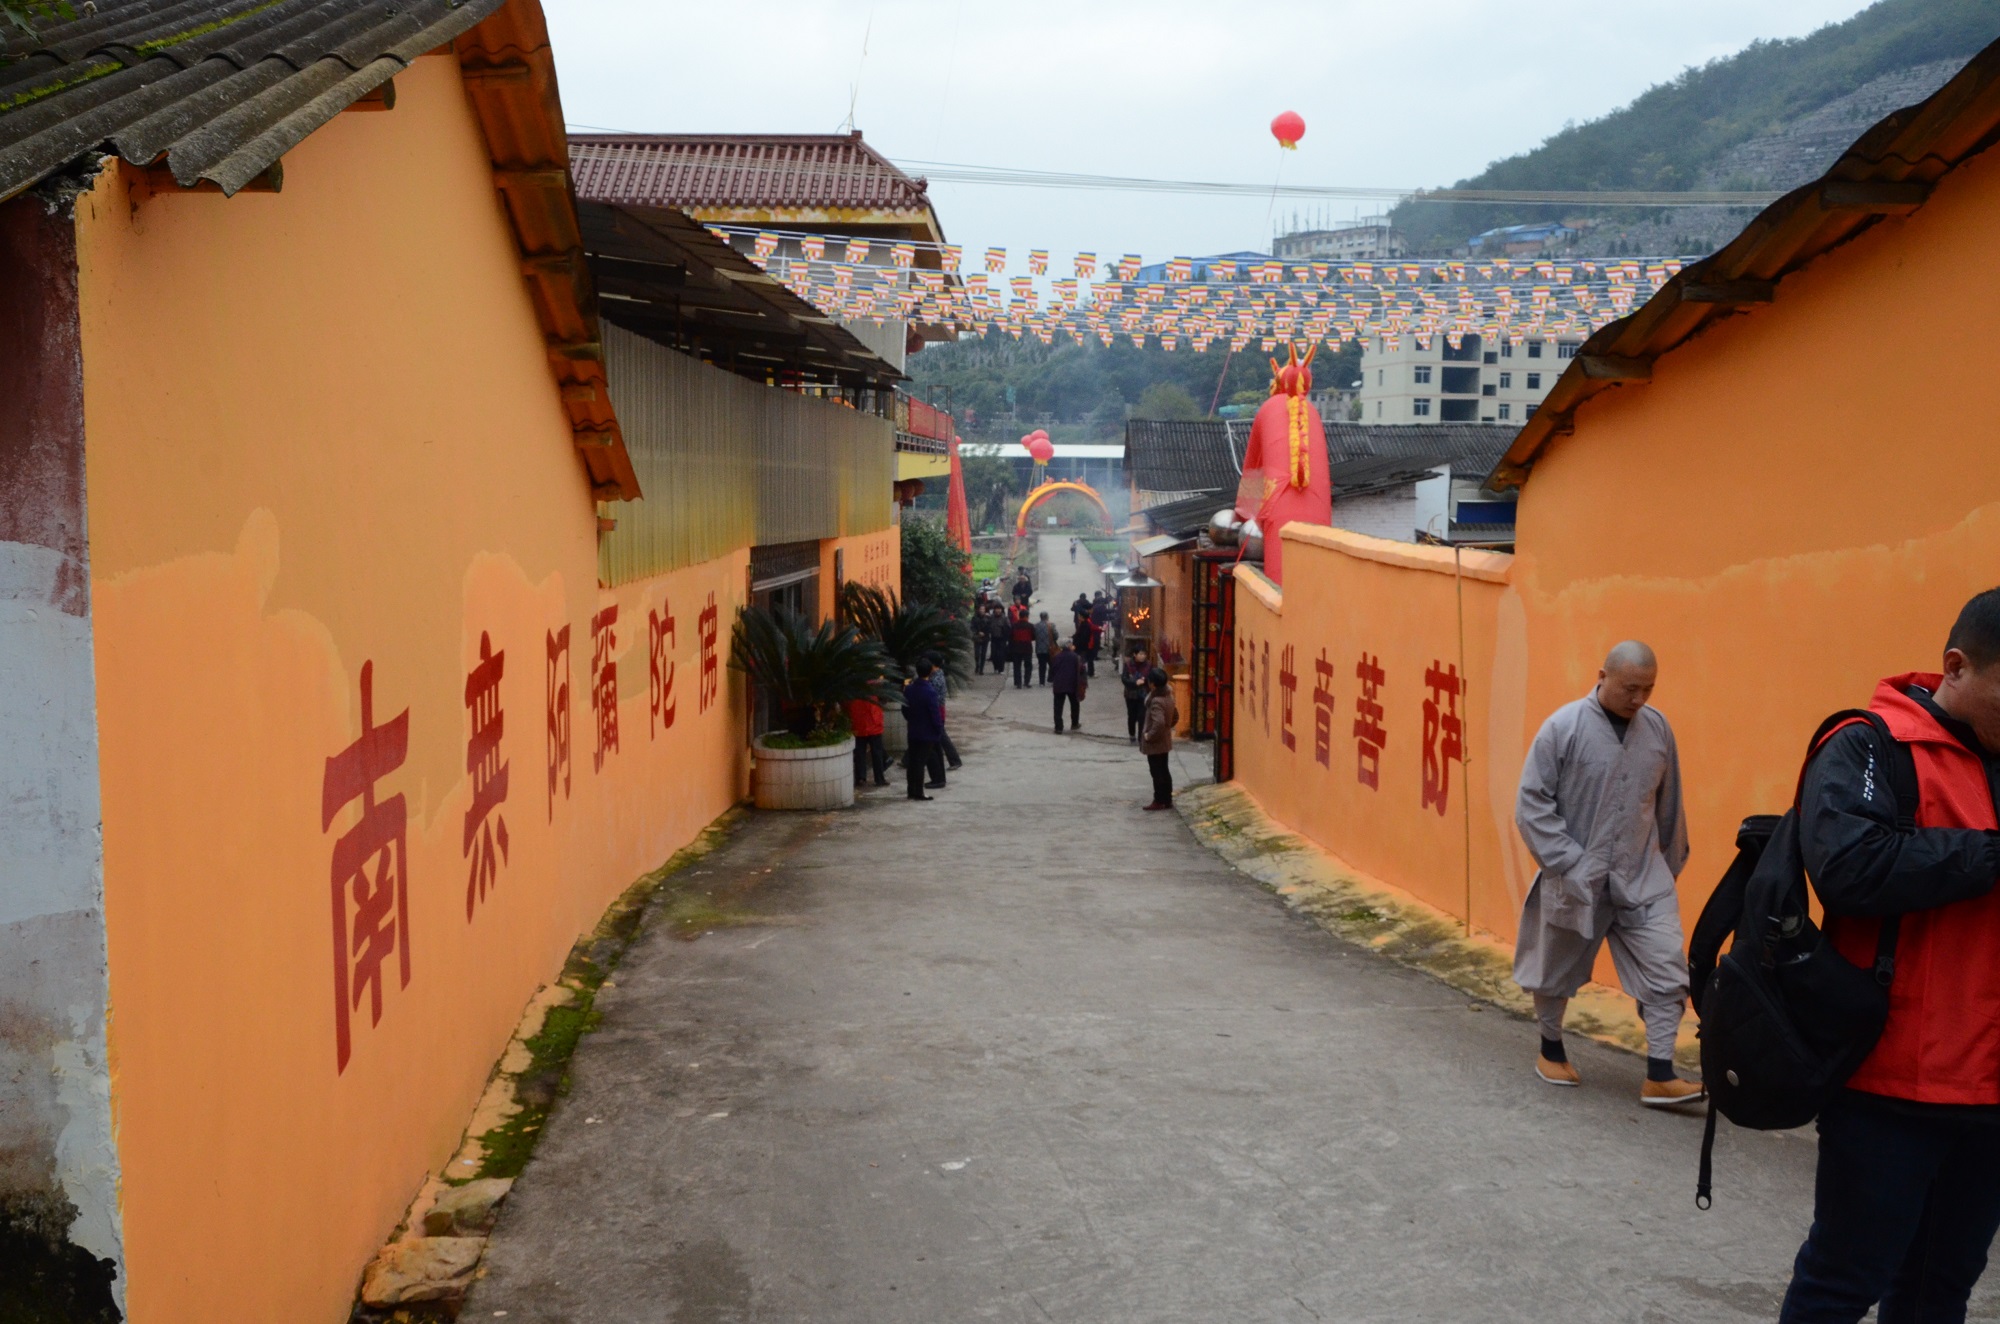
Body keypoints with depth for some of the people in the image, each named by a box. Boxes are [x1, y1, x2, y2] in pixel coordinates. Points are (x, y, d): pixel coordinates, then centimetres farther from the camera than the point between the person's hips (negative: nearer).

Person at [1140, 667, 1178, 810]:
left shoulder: (1156, 702, -26)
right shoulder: (1168, 696, 3)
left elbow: (1158, 723, -37)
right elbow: (1175, 717, 15)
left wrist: (1149, 736, -23)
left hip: (1155, 743, -9)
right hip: (1165, 741, 9)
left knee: (1157, 772, 2)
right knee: (1164, 771, 16)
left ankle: (1159, 801, 10)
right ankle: (1168, 800, 23)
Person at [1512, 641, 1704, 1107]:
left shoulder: (1657, 727, 0)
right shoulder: (1563, 727, -13)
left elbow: (1669, 805, 11)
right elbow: (1532, 803, -12)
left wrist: (1671, 862, 17)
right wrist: (1570, 865, -17)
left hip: (1643, 880, 3)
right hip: (1575, 881, -3)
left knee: (1667, 971, -7)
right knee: (1558, 972, 14)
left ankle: (1659, 1076, -2)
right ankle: (1551, 1050, 37)